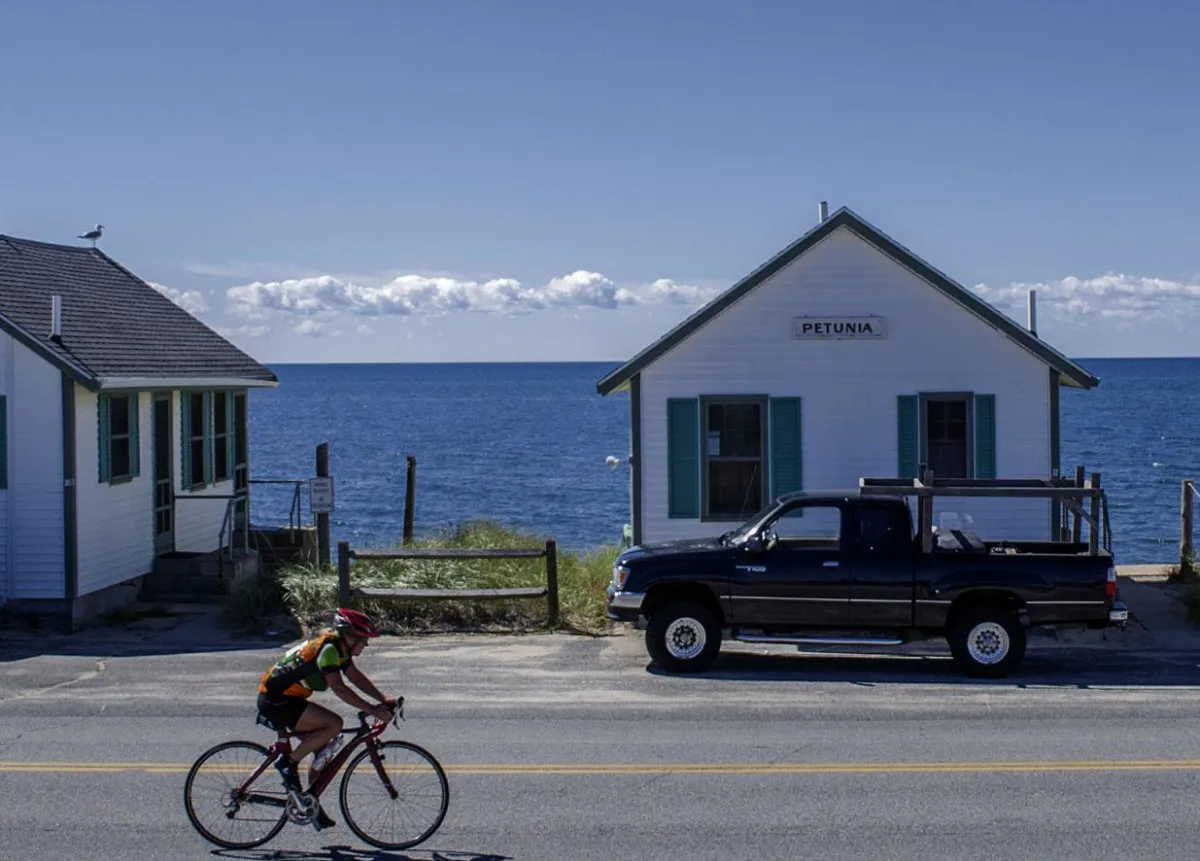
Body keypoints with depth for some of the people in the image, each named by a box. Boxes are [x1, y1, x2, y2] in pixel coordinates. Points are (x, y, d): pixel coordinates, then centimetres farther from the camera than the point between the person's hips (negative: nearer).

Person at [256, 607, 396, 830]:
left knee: (323, 750, 10)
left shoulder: (339, 647, 8)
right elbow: (338, 688, -29)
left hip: (286, 698, 10)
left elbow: (357, 677, 11)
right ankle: (288, 763, -9)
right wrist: (371, 709, -30)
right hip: (275, 701, -10)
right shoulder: (328, 648, -22)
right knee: (334, 724, -22)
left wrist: (384, 701, 2)